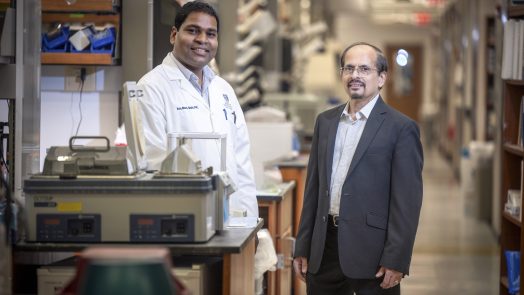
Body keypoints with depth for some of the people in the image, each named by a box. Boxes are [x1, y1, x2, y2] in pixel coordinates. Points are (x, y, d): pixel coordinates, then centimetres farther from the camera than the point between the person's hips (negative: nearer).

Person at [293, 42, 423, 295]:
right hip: (324, 248, 5)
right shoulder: (325, 122, 13)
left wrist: (396, 261, -14)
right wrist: (302, 248, 12)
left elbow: (407, 201, -9)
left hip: (371, 251, -5)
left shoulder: (401, 128, -5)